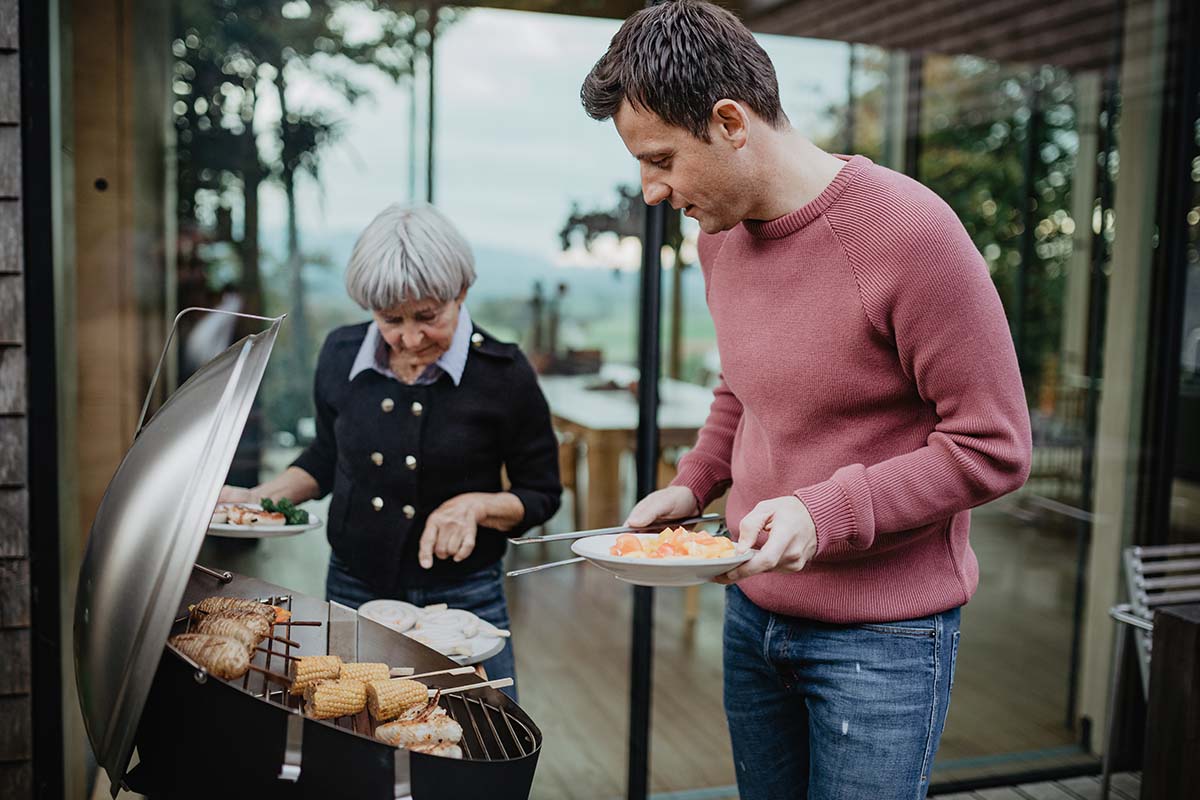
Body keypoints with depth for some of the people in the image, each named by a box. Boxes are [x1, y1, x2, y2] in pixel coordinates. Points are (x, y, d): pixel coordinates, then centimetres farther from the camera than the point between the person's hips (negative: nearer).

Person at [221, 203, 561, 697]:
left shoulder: (502, 373, -13)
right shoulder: (342, 355, -3)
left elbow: (541, 494, -4)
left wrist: (476, 505, -21)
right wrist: (258, 498, 1)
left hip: (462, 600, -3)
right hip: (352, 593, 3)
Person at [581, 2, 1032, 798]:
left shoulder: (907, 231, -20)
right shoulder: (720, 234, 2)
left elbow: (995, 448, -17)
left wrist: (823, 514, -25)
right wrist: (692, 485, 2)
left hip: (882, 640, -6)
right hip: (753, 614, 6)